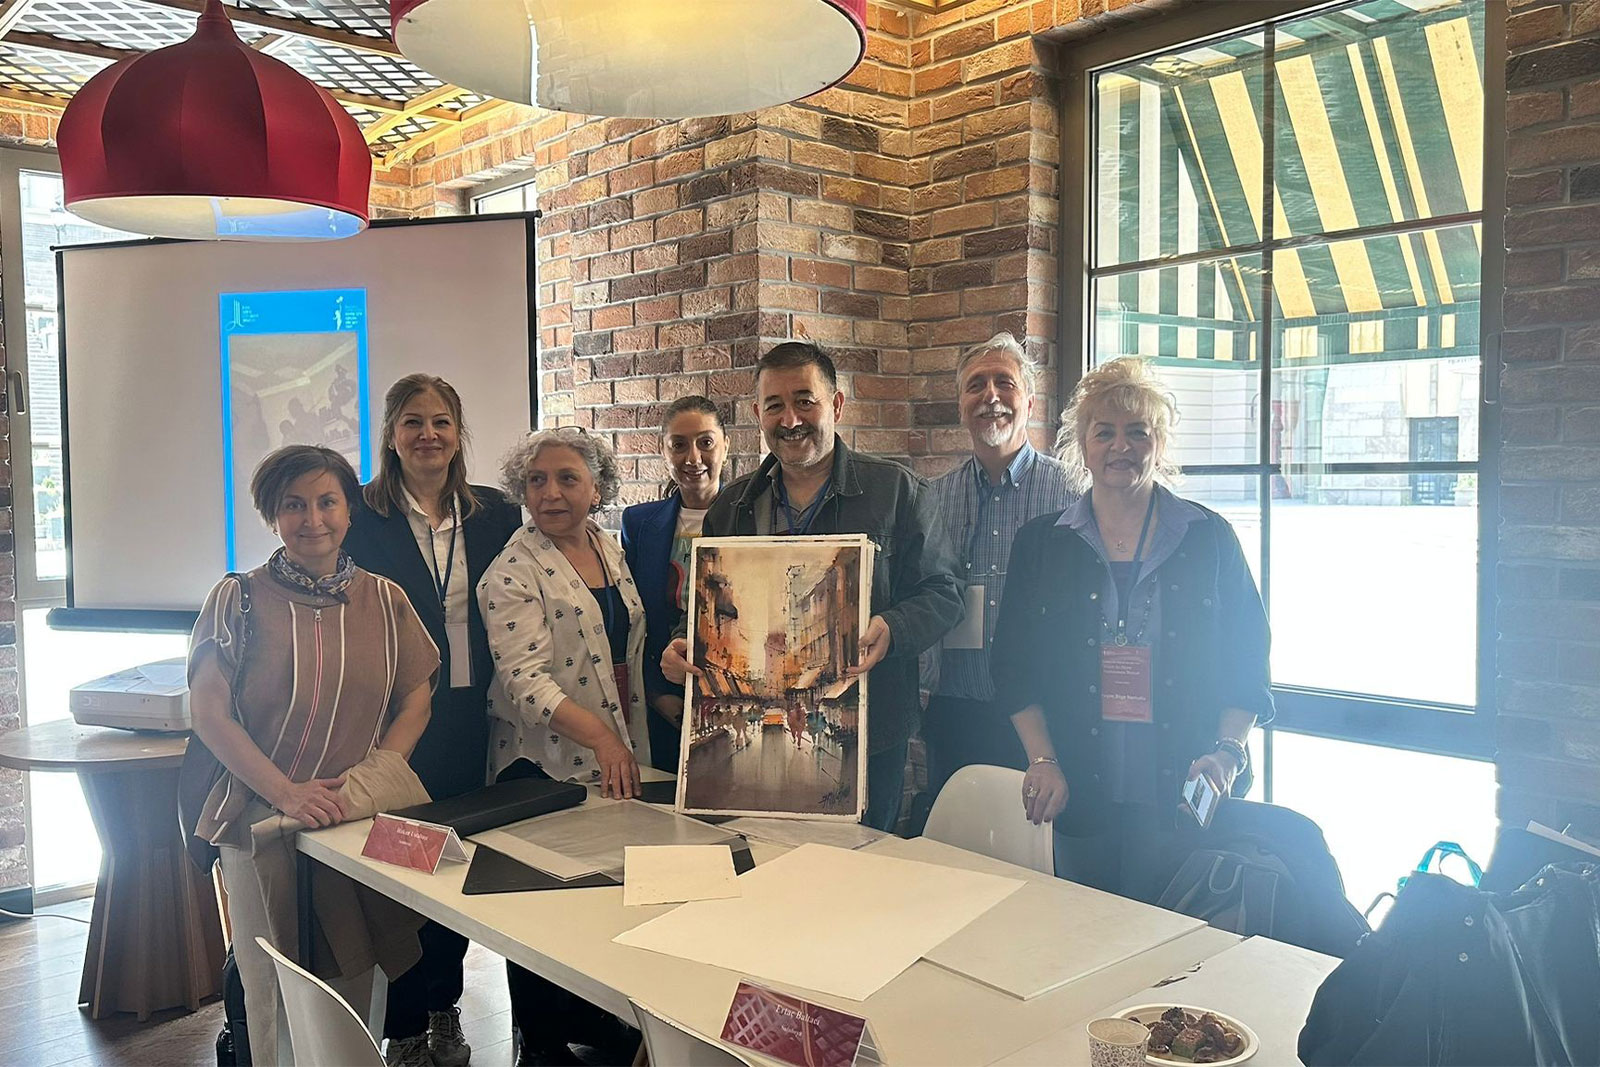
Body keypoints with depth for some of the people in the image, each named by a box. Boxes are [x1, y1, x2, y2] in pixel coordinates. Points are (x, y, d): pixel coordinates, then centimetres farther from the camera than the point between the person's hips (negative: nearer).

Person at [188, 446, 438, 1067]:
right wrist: (286, 792, -18)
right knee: (273, 992, 6)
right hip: (262, 823, -2)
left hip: (362, 824, 2)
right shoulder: (239, 600, -3)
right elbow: (209, 714, -7)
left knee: (357, 992, 6)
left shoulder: (385, 600, 5)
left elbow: (415, 699, 6)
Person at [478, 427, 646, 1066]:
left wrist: (631, 747, 10)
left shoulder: (612, 552, 8)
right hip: (542, 763, -6)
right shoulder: (513, 572, -12)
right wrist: (599, 736, -30)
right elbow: (524, 677, -21)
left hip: (615, 759, 6)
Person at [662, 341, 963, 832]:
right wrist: (683, 648, -4)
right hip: (758, 733, 3)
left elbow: (942, 592, -3)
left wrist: (890, 629, -21)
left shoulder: (896, 489, -1)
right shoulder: (732, 506, 10)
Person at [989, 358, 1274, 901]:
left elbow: (1247, 662, 6)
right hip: (1080, 797, 1)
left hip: (1185, 800, -1)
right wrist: (1043, 761, -4)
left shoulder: (1210, 539, 4)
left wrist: (1227, 752, -7)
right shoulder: (1041, 543, 6)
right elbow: (1014, 664, 5)